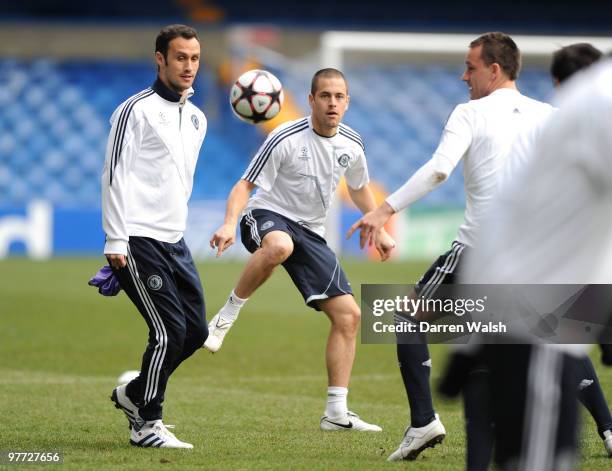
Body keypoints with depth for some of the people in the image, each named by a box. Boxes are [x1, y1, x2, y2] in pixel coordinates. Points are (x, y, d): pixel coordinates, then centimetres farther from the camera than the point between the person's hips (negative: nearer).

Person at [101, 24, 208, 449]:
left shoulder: (197, 119, 16)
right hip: (139, 241, -8)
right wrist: (116, 242, -16)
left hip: (174, 241, 8)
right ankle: (146, 425, -2)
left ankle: (134, 394, 25)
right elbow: (115, 176, -12)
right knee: (169, 332, -13)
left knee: (196, 332, 6)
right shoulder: (137, 110, -8)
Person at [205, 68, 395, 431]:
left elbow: (359, 189, 24)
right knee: (279, 245, -46)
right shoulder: (286, 139, -15)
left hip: (311, 233, 6)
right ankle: (228, 316, -25)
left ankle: (337, 413, 4)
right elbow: (246, 185, -13)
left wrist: (379, 230, 18)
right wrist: (230, 224, -30)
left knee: (348, 315, -3)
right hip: (267, 216, -6)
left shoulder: (352, 145, 3)